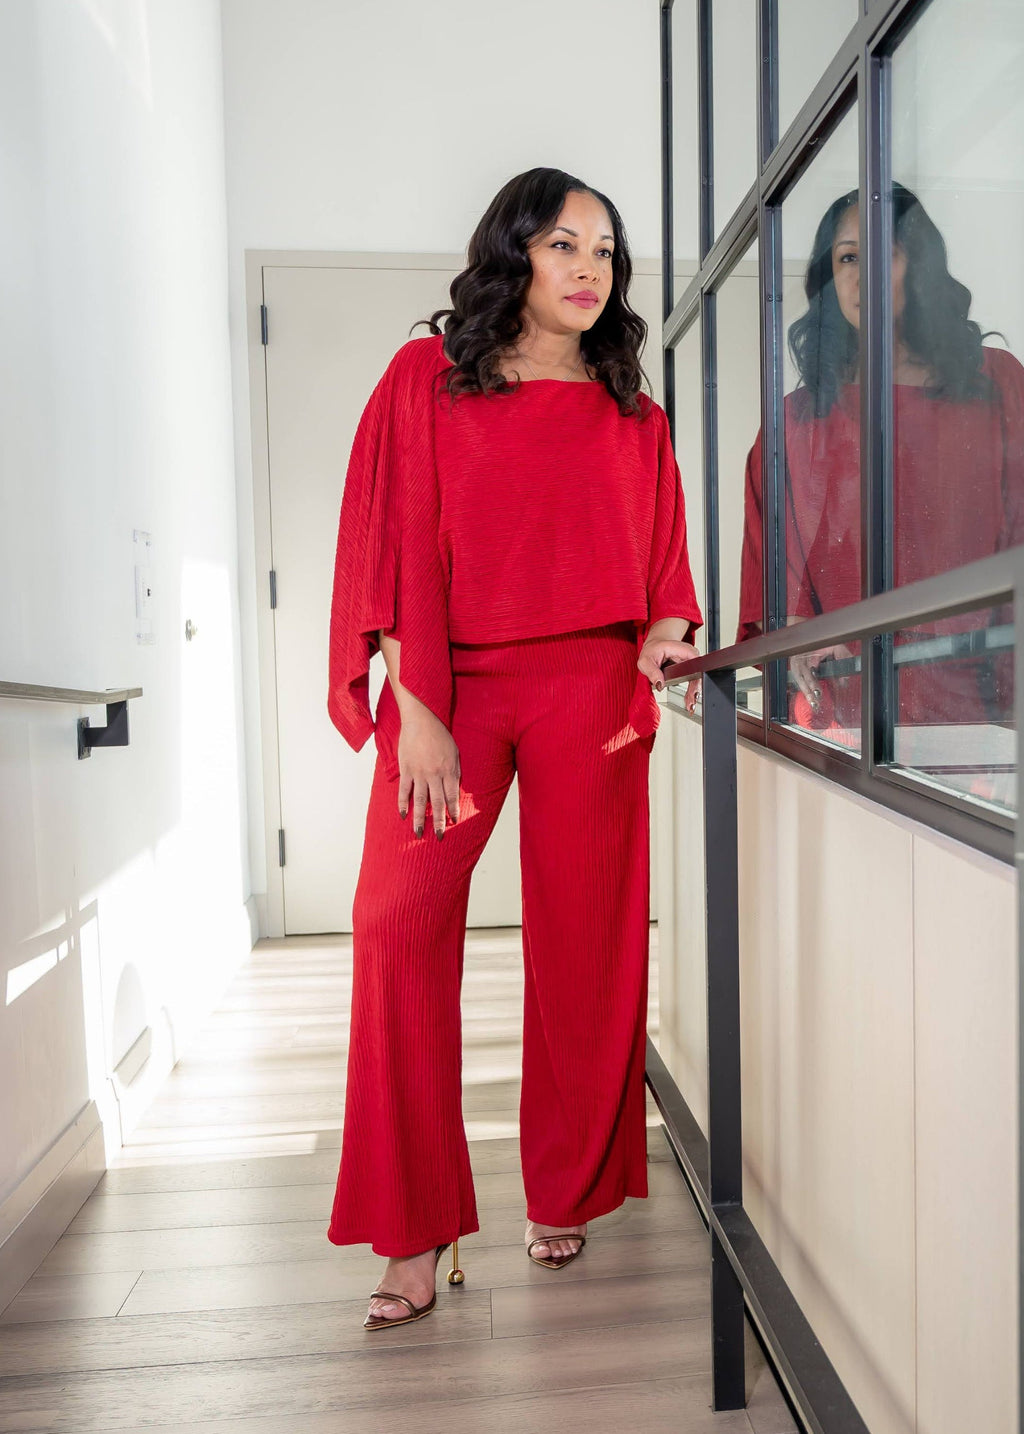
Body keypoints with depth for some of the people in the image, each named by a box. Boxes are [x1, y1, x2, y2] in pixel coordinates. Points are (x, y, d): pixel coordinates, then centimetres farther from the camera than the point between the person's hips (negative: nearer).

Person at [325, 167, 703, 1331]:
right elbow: (395, 548, -1)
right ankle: (417, 1232, -1)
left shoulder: (632, 413, 16)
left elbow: (659, 559, 17)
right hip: (449, 685, -1)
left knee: (582, 937, 1)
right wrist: (417, 710, -10)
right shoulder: (427, 379, 8)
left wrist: (665, 634, -6)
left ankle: (566, 1195, 21)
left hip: (589, 689, 2)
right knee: (399, 921, -15)